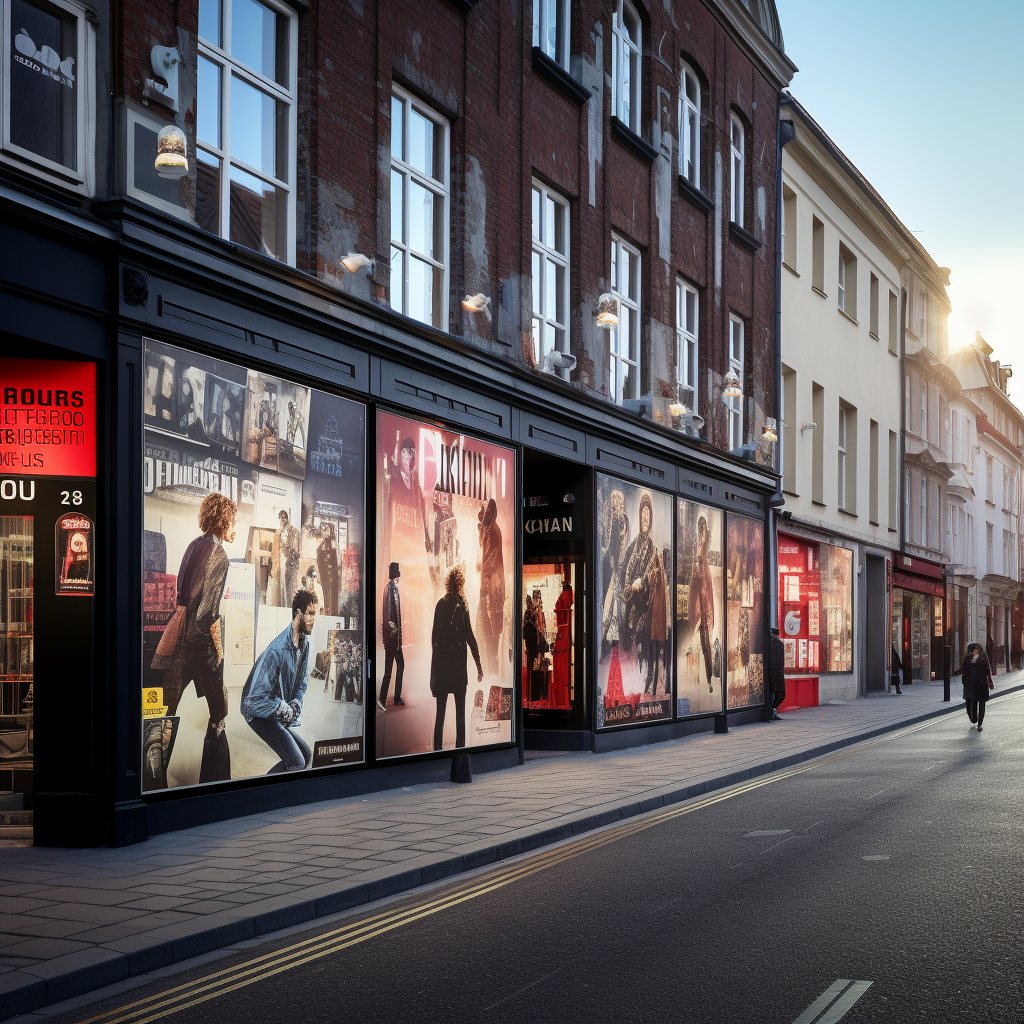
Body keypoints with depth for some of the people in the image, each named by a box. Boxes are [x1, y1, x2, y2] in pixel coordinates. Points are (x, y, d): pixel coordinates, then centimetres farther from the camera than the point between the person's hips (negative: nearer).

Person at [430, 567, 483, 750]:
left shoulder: (440, 604, 4)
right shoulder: (461, 605, -6)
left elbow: (434, 637, 8)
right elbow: (470, 636, -8)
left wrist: (433, 671, 15)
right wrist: (479, 666, -4)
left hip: (440, 664, 3)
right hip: (457, 665, -3)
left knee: (440, 712, 7)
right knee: (460, 712, 2)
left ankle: (437, 749, 5)